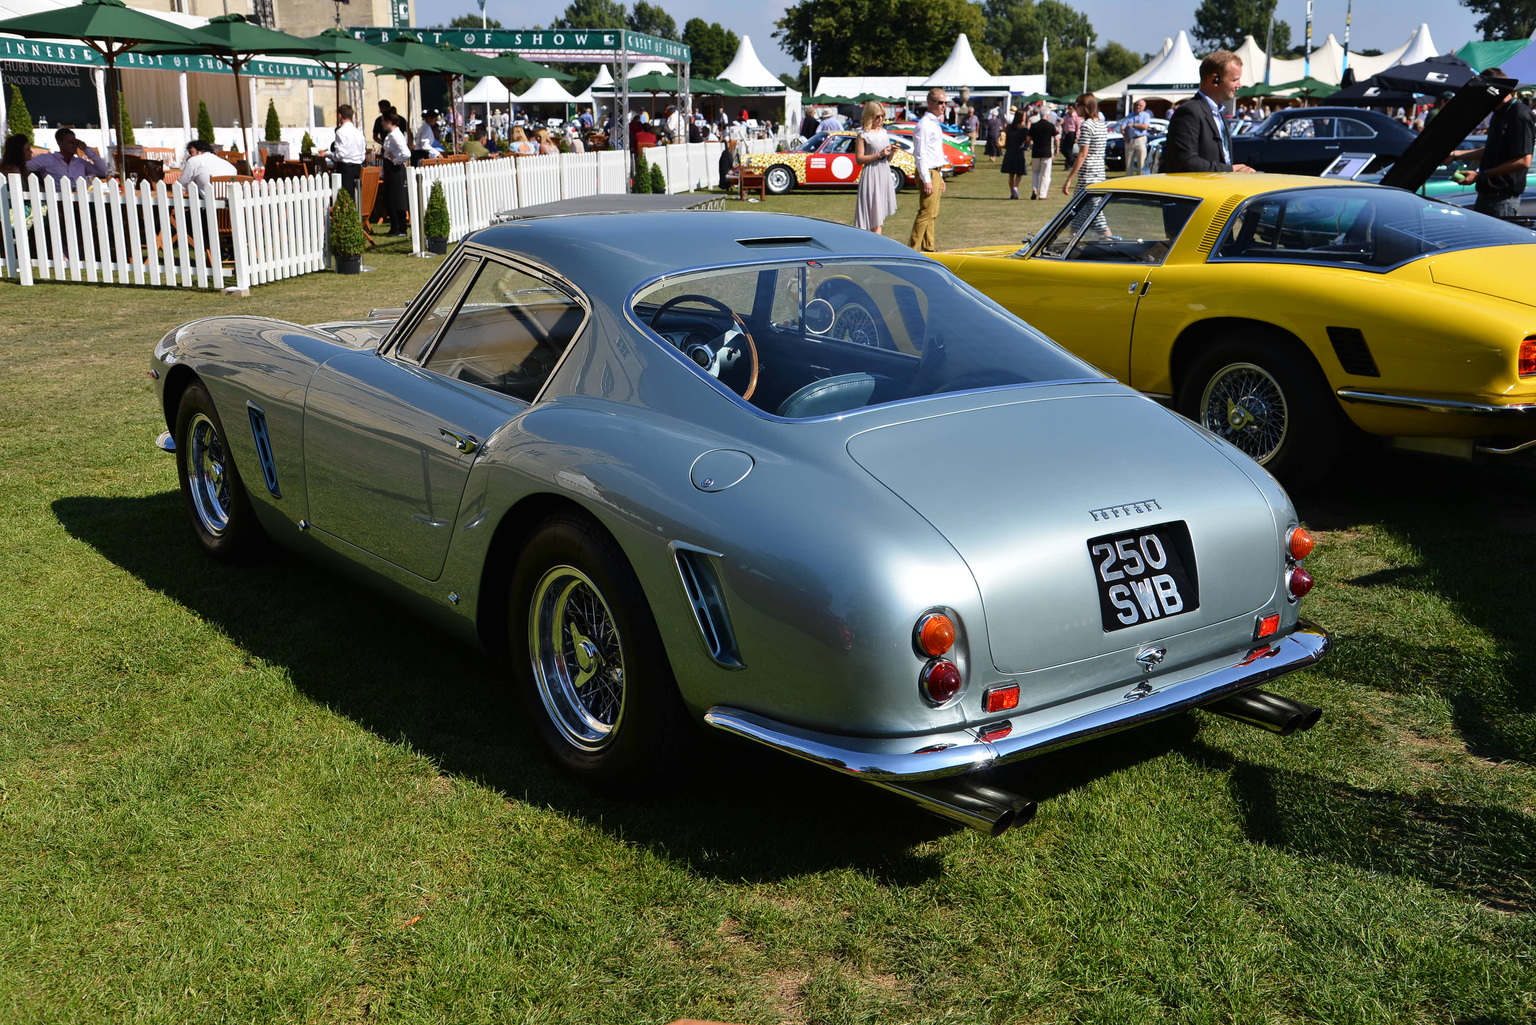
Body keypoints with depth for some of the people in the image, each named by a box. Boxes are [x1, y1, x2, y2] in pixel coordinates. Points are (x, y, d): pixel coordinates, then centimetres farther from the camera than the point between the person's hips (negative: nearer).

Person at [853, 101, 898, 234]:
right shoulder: (863, 135, -6)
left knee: (881, 214, 7)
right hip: (871, 175, -7)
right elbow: (859, 159, -11)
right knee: (875, 213, -8)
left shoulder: (884, 133, 14)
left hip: (885, 174, 7)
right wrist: (879, 154, -17)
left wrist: (891, 152, -2)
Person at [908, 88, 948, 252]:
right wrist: (926, 180, -22)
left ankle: (928, 248, 19)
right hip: (928, 173, -10)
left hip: (936, 173, 10)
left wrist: (940, 177, 21)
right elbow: (920, 155, -18)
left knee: (932, 214, 13)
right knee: (926, 213, -12)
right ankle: (913, 250, -10)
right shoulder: (924, 125, -13)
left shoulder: (935, 124, 17)